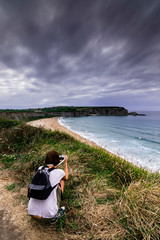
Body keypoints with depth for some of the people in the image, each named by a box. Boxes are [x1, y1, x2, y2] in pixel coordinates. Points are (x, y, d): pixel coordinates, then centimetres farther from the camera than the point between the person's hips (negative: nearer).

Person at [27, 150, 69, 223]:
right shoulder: (59, 172, -13)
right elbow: (66, 177, 14)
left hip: (32, 212, 4)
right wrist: (66, 162, 23)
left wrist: (56, 163, 30)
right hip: (48, 215, -4)